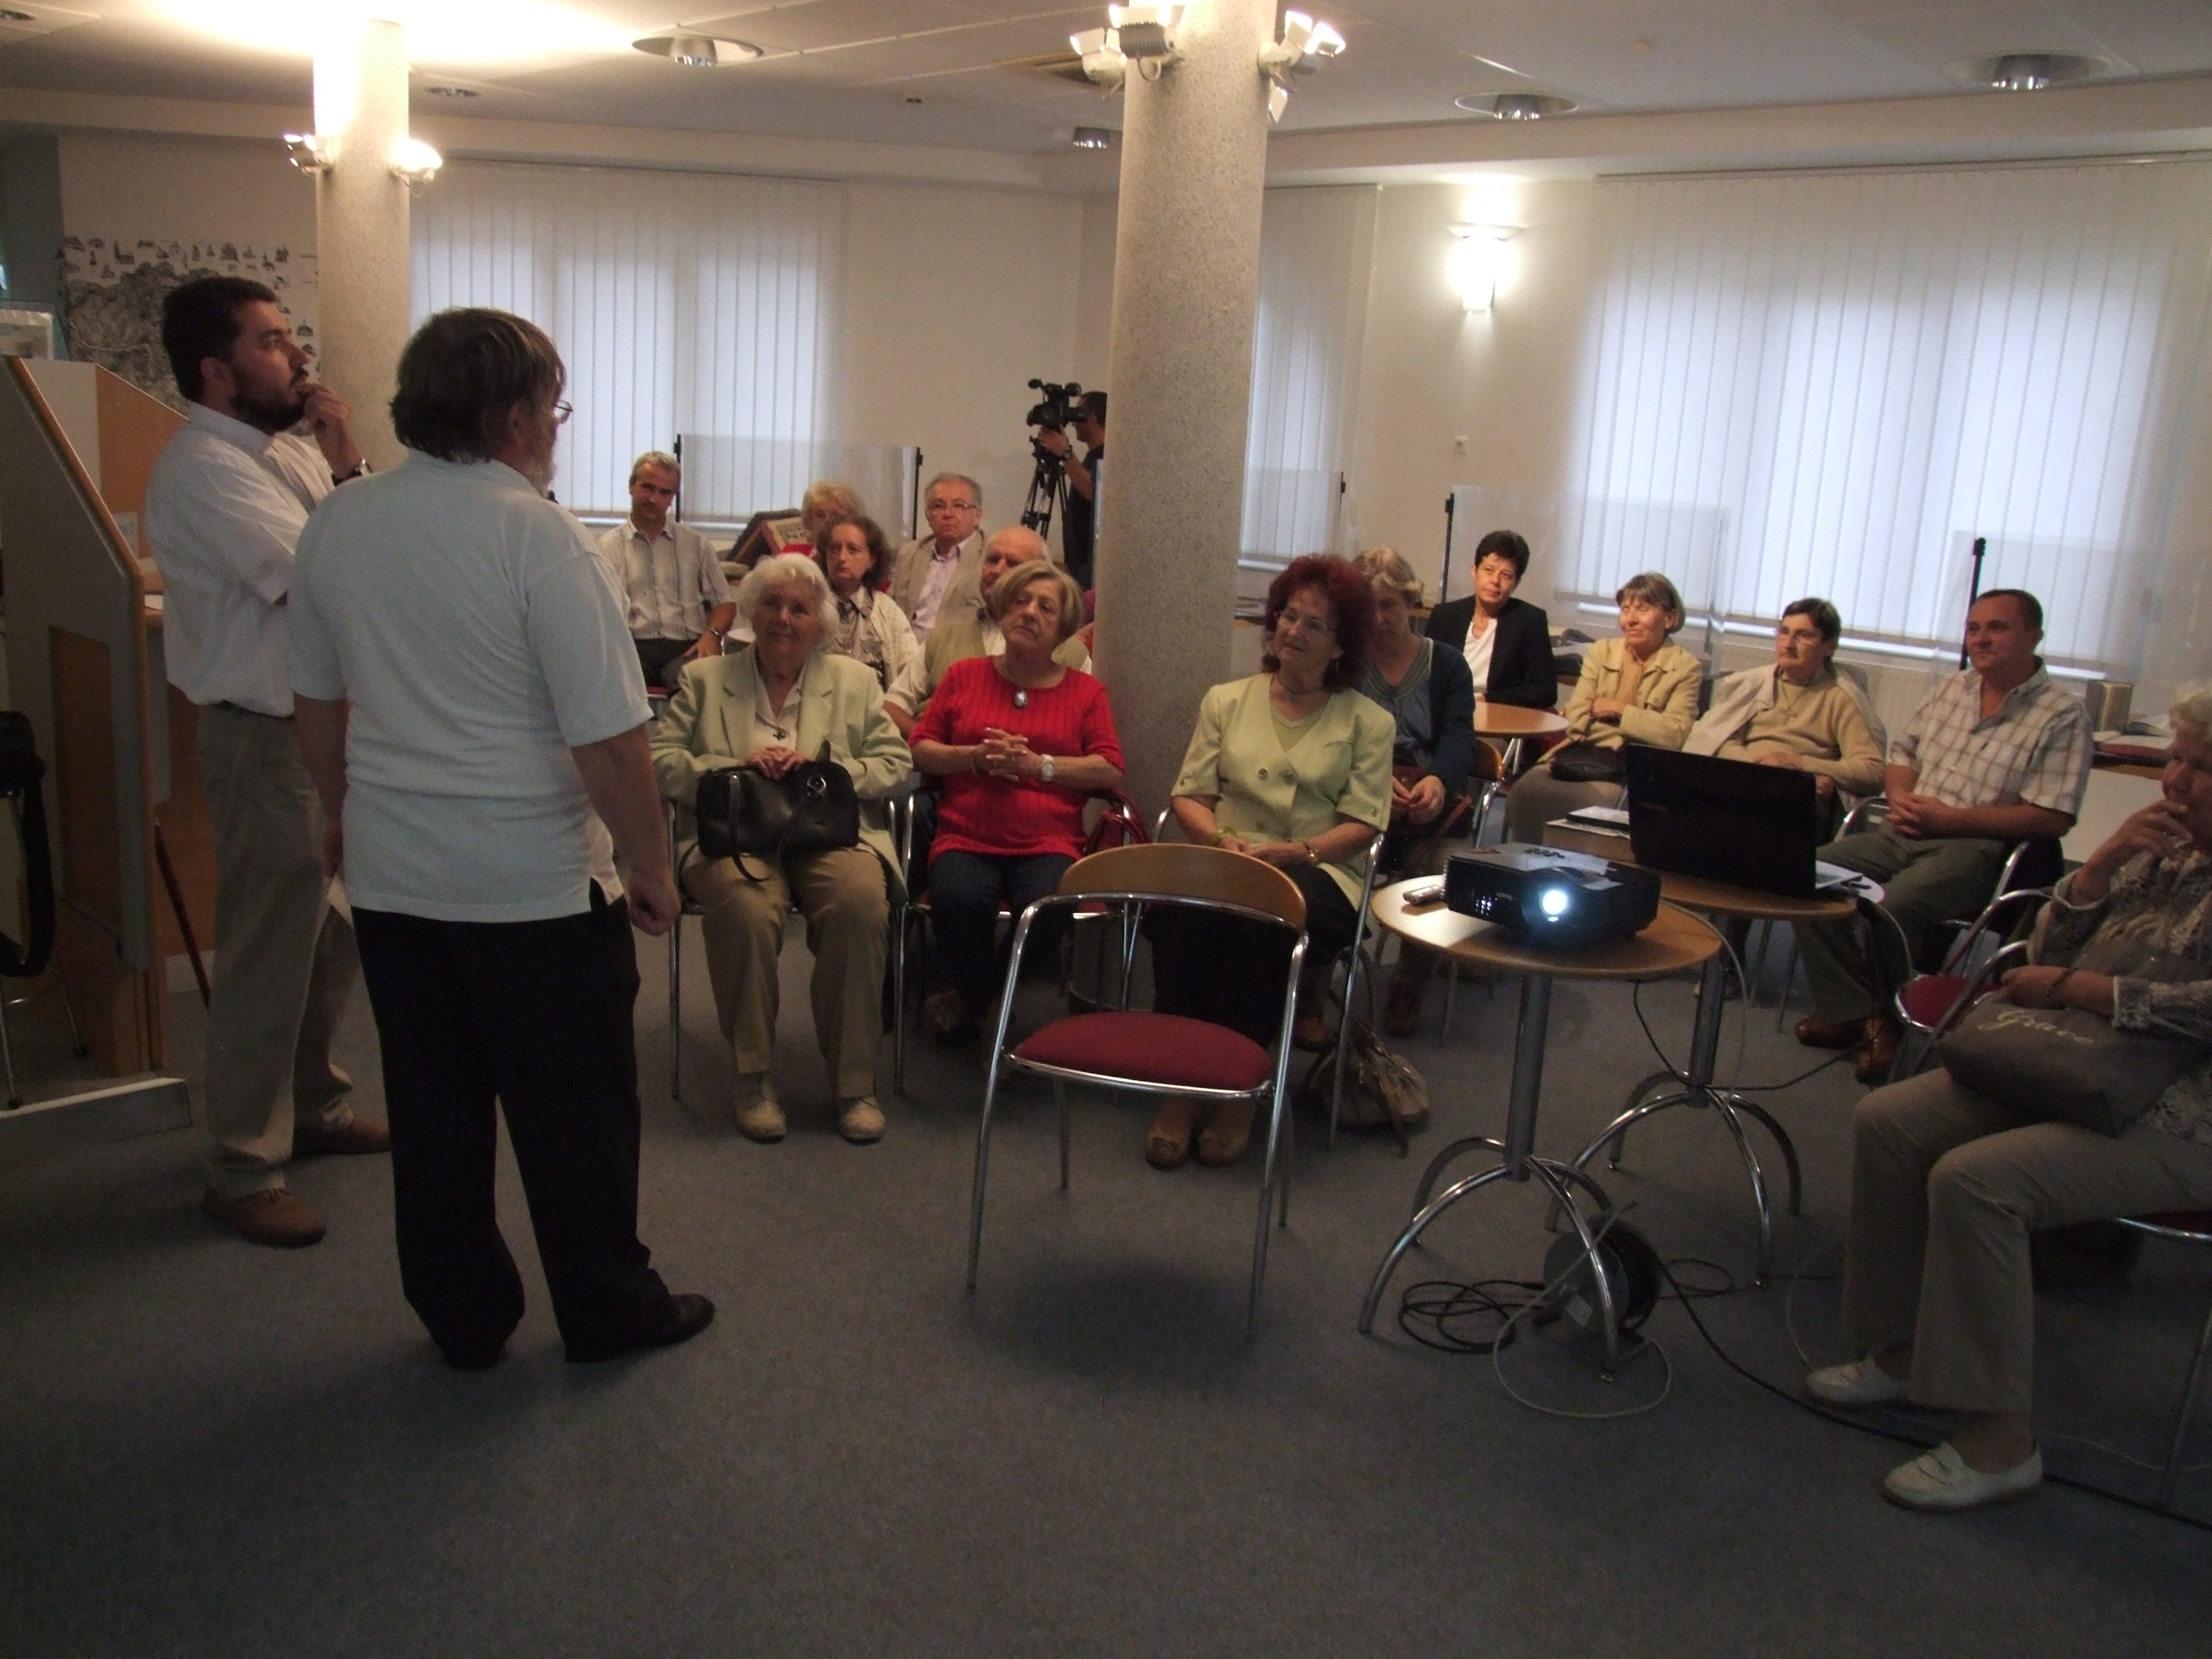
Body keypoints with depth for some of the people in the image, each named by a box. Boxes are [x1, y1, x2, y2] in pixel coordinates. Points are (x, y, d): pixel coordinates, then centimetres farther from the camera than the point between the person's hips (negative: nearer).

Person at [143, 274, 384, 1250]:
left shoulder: (284, 447, 10)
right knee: (270, 959, 0)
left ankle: (311, 1106, 36)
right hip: (267, 739, -9)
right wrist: (343, 466, -16)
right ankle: (242, 1173, 12)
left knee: (335, 940, 19)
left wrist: (346, 463, -1)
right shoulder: (203, 468, -17)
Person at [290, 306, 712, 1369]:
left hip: (390, 873, 6)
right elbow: (608, 737, -19)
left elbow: (318, 699, 14)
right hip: (535, 882, -6)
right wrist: (651, 869, -8)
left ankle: (463, 1319, 29)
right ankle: (607, 1310, 25)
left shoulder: (336, 525, 3)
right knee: (575, 1111, 10)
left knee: (433, 1109, 15)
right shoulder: (535, 534, -17)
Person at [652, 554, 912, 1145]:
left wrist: (826, 769, -7)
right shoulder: (705, 681, 18)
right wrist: (737, 766, -9)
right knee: (745, 908, -36)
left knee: (861, 901, -34)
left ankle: (855, 1081, -19)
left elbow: (897, 763, 11)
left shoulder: (856, 681, 20)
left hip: (833, 831, 1)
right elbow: (661, 762, 8)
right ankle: (751, 1076, -17)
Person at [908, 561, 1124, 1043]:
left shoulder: (1085, 691, 13)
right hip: (966, 839, 0)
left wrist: (1038, 764, -11)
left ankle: (972, 1000, -3)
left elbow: (1111, 769, 1)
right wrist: (974, 756, -8)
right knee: (958, 902, -35)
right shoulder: (964, 676, 16)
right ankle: (977, 991, 0)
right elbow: (920, 749, 11)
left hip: (1048, 844, 0)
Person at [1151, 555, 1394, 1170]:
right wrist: (1222, 839, -11)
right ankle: (1180, 1085, -27)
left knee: (1263, 919, -38)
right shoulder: (1226, 701, 19)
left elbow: (1362, 824, 2)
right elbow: (1189, 796, 11)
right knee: (1182, 914, -35)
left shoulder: (1367, 722, 13)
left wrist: (1297, 852, -16)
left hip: (1320, 871, -1)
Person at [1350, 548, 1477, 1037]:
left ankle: (1408, 991, -8)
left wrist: (1438, 781, -24)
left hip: (1428, 797, 1)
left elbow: (1459, 737, 0)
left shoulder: (1447, 663, 17)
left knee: (1437, 868, -31)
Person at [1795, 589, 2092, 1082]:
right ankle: (1851, 1010, -12)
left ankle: (1881, 1018, -6)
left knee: (1889, 908, -32)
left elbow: (2052, 819, -11)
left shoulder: (2062, 715, -3)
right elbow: (1901, 754, 24)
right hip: (1906, 833, 7)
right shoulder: (1952, 689, 17)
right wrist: (1900, 795, -1)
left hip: (1978, 846, -7)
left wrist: (1949, 818, -16)